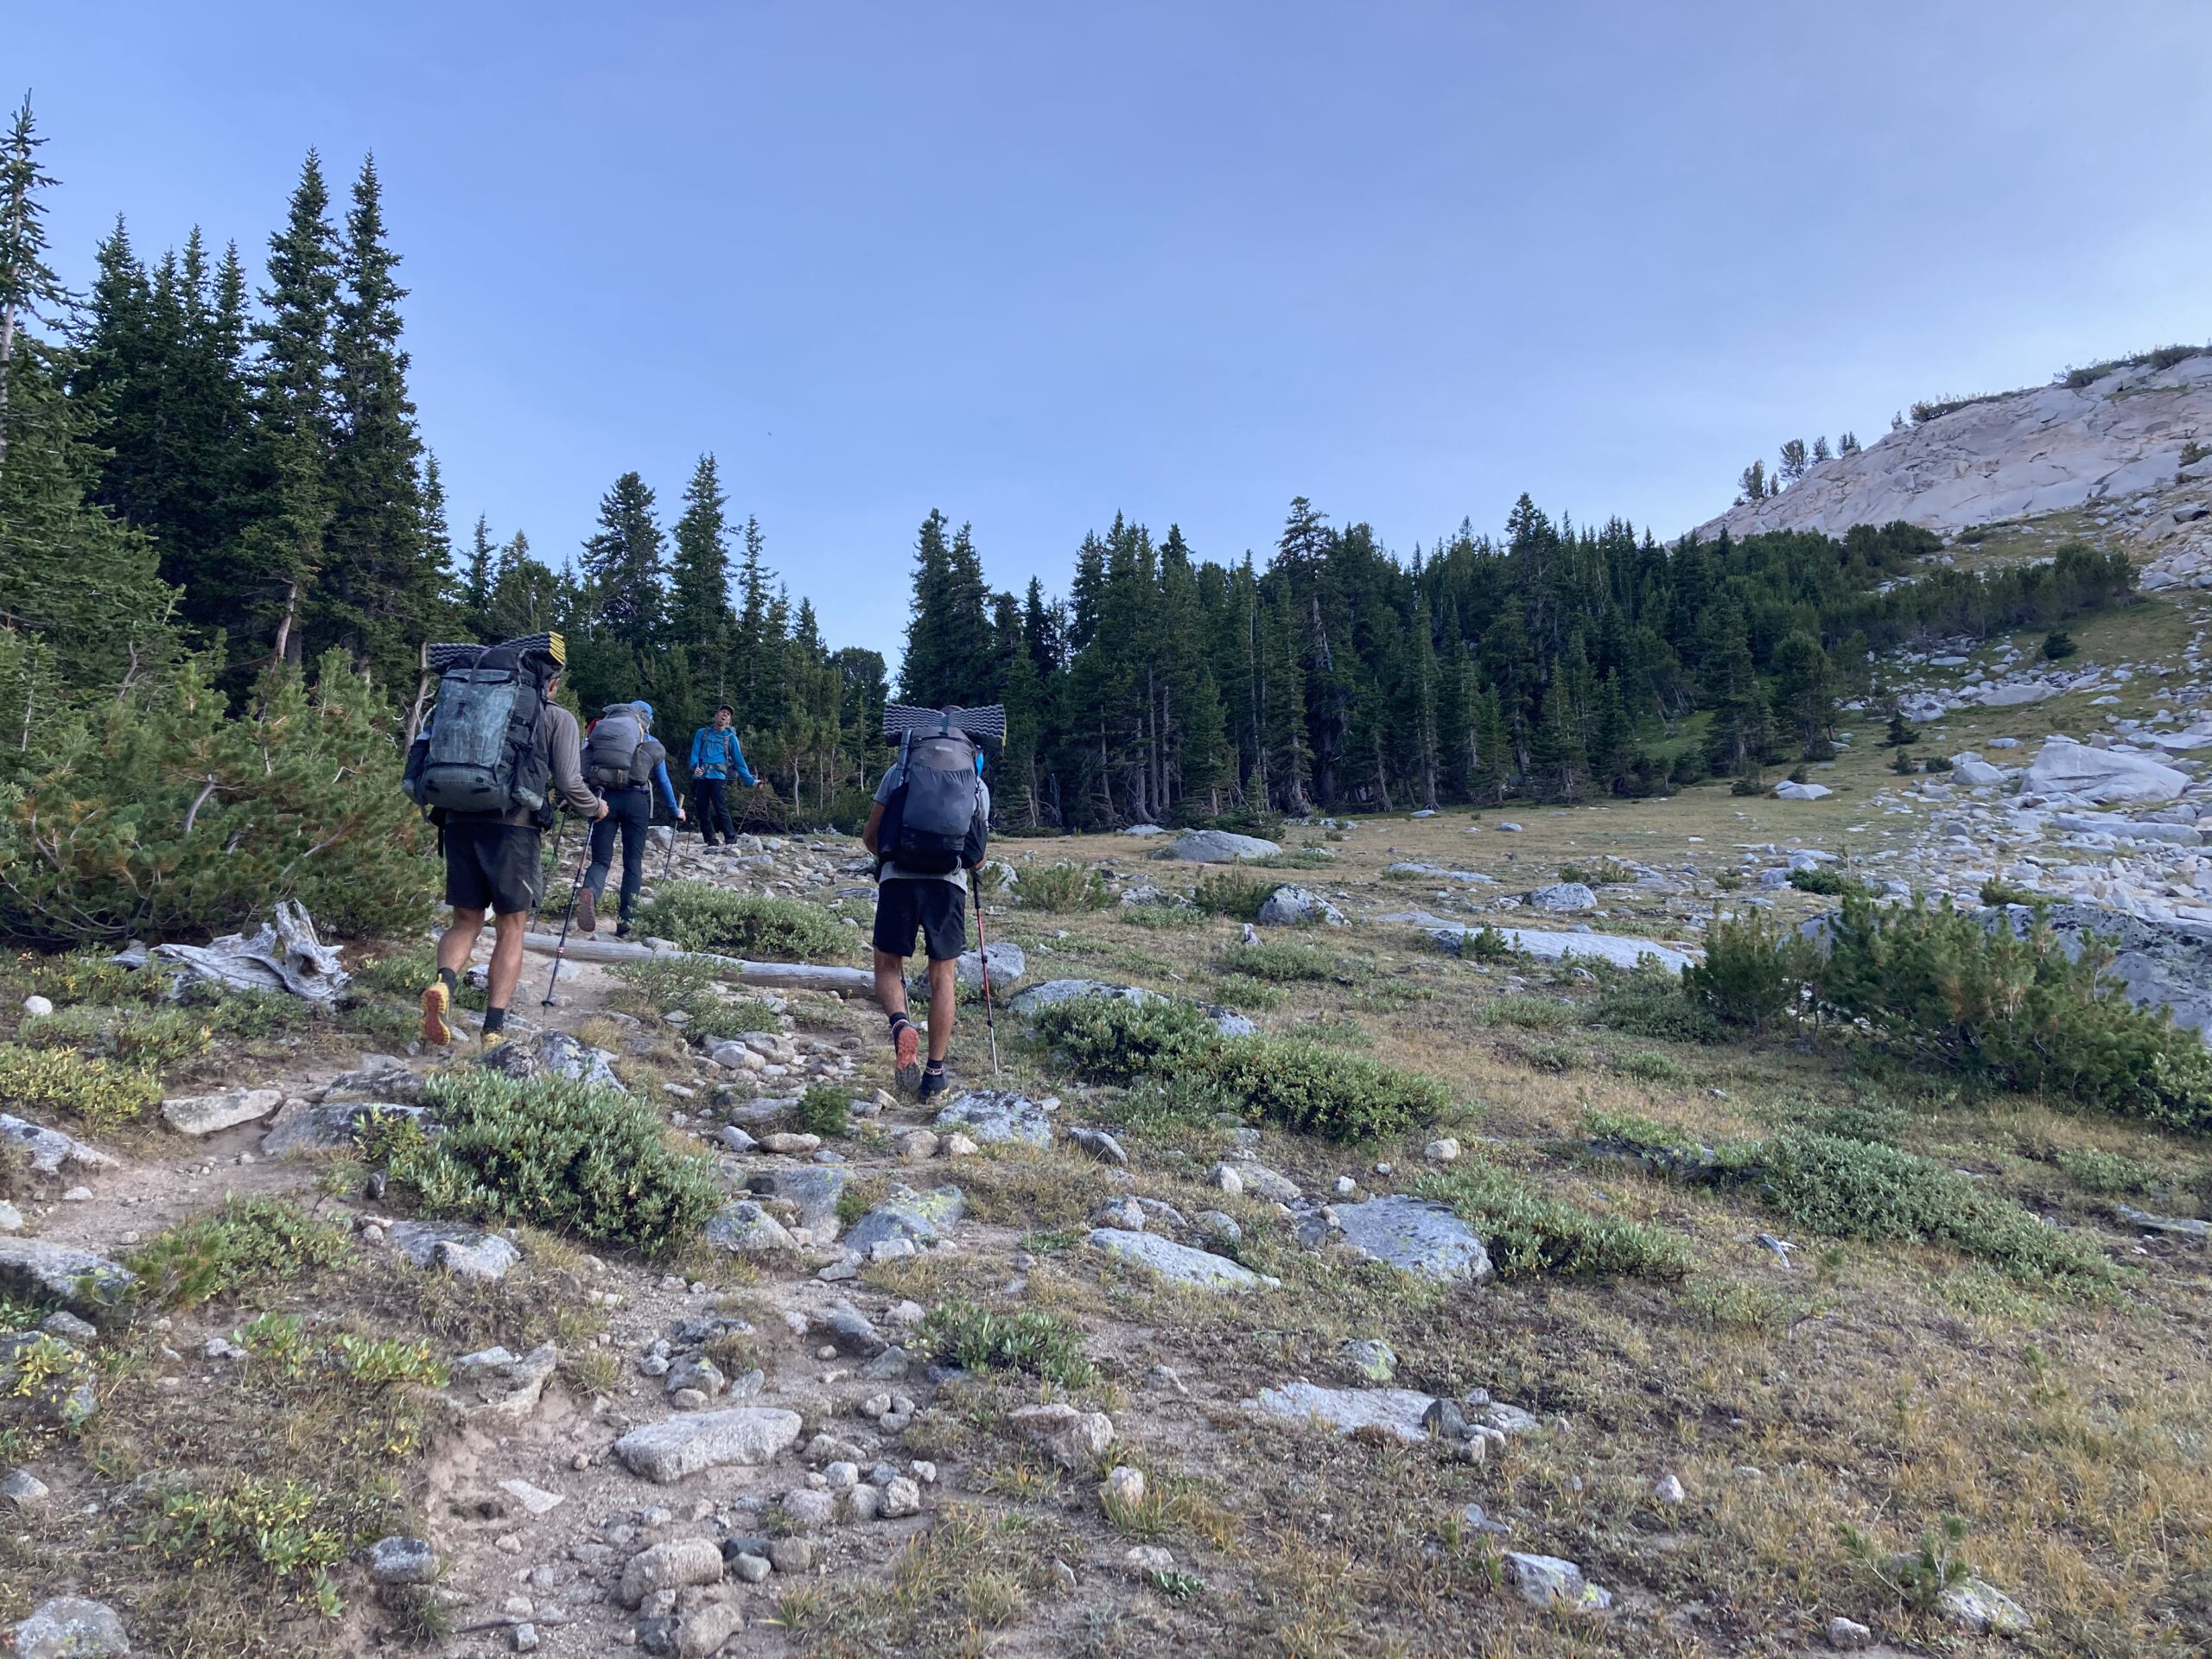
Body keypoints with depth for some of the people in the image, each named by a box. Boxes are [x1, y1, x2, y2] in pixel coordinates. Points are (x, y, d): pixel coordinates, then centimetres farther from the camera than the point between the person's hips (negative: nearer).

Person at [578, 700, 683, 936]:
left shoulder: (600, 733, 21)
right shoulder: (651, 744, 16)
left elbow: (584, 769, 19)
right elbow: (663, 782, 22)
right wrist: (675, 811, 35)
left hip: (603, 798, 1)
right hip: (636, 800, -1)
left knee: (600, 860, 3)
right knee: (633, 862, 8)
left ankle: (589, 892, -32)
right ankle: (625, 923, 4)